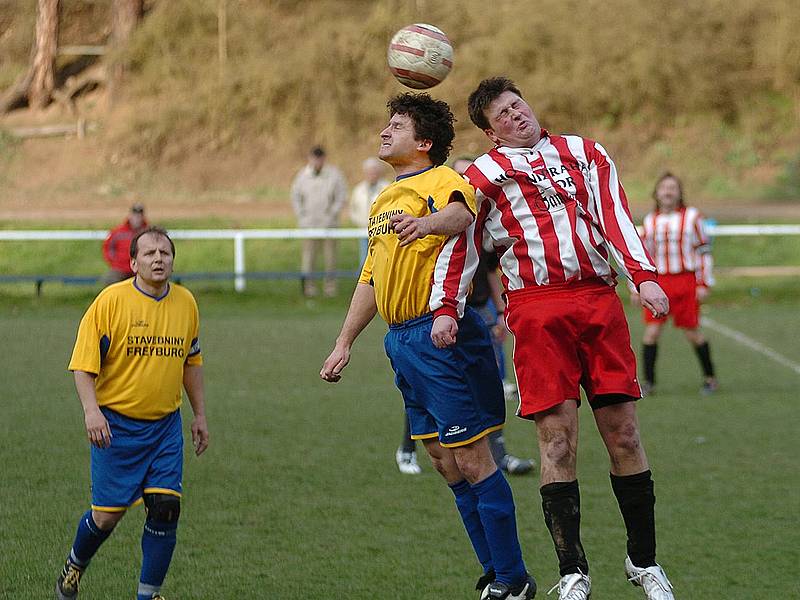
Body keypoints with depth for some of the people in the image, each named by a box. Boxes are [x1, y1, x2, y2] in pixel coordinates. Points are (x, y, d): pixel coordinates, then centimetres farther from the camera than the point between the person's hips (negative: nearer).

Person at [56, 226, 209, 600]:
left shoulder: (185, 303, 6)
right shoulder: (111, 301, -10)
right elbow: (83, 362, -9)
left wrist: (200, 415, 19)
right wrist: (91, 410, -21)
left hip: (165, 426, 4)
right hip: (116, 425, -4)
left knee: (165, 509, -6)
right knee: (108, 514, -1)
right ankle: (74, 567, 29)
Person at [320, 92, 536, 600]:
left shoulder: (440, 180, -6)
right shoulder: (386, 200, 22)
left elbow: (461, 213, -31)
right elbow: (371, 279, 29)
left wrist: (427, 223, -52)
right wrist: (344, 343, 29)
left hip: (440, 334, -9)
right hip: (402, 340, 9)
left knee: (470, 458, -7)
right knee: (445, 461, 10)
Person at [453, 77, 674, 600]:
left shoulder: (585, 154, 18)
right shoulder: (485, 174, 11)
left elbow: (616, 218, 8)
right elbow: (459, 242, 9)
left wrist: (644, 277, -6)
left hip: (599, 301, 2)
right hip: (536, 308, -2)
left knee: (623, 431, 1)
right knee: (557, 436, -7)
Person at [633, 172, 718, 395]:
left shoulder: (692, 217, 1)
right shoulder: (650, 221, 10)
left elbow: (704, 251, 3)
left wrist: (705, 283, -2)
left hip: (686, 282, -2)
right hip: (658, 282, 2)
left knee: (692, 332, 1)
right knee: (651, 331, -8)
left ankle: (710, 377, 17)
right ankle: (648, 381, -1)